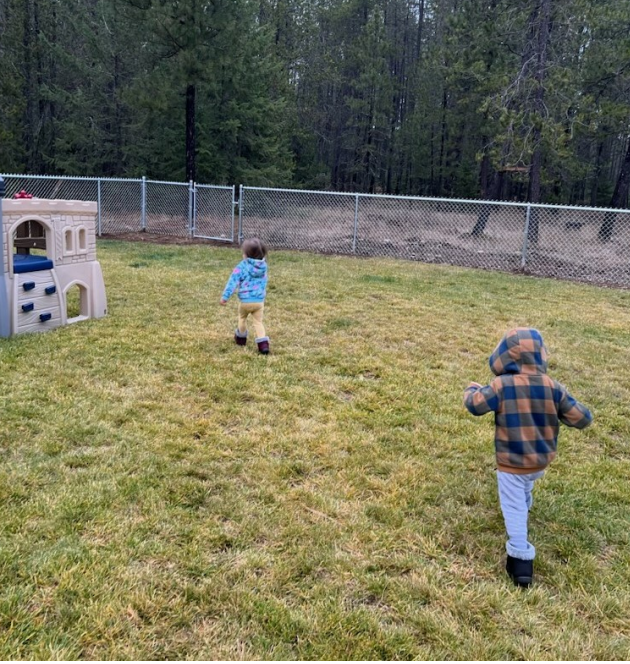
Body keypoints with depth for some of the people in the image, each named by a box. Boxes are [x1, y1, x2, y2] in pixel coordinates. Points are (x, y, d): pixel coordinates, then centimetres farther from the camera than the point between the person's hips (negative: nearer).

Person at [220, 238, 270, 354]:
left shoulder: (242, 267, -11)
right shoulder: (263, 267, 5)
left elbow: (233, 281, -12)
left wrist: (225, 296, -10)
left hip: (245, 301, -3)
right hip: (259, 301, 3)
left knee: (242, 318, 24)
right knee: (258, 322, 9)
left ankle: (241, 338, 41)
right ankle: (263, 344, -6)